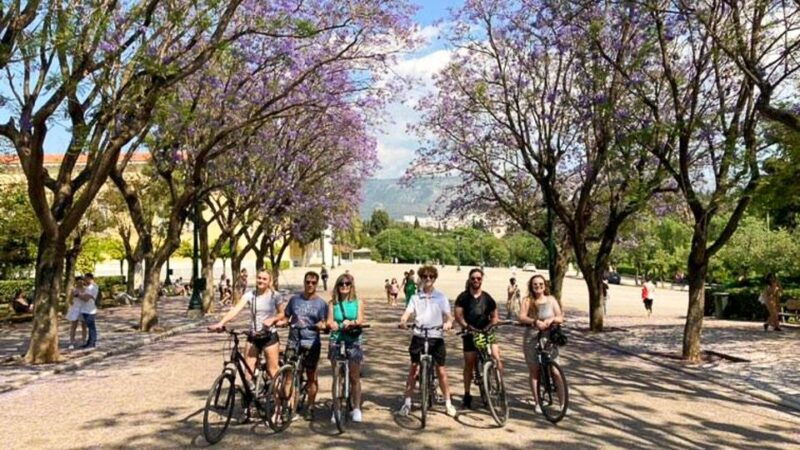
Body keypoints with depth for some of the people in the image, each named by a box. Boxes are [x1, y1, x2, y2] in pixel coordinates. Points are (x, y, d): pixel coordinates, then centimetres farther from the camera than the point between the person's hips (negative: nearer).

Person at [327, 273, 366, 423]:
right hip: (336, 340, 1)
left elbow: (360, 320, -7)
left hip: (353, 341, -1)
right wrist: (331, 324, -27)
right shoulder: (333, 303, 6)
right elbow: (330, 320, -3)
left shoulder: (358, 302, 4)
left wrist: (350, 322, -29)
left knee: (354, 377, 4)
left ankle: (356, 409, 15)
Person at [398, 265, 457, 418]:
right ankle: (407, 402, 13)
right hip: (418, 336, 1)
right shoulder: (415, 297, 6)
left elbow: (448, 315, -4)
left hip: (436, 337, -1)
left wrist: (448, 323, -26)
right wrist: (402, 321, -27)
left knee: (441, 370, 4)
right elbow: (408, 312, -5)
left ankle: (448, 403, 17)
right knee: (414, 368, 2)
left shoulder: (441, 297, 4)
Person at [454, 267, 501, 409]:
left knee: (497, 357, -20)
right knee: (469, 364, 3)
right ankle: (467, 395, 14)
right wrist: (467, 326, -21)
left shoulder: (487, 298, 7)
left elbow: (494, 316, 11)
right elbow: (458, 315, -5)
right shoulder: (463, 297, 1)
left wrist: (490, 326, -8)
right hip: (470, 333, -1)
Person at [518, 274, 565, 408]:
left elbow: (560, 318, 1)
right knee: (534, 371, 6)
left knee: (555, 371, -7)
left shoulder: (551, 299, 7)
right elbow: (522, 317, -14)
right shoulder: (527, 301, 1)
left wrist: (552, 319, -21)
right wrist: (535, 321, -31)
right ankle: (537, 403, 17)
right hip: (531, 339, 0)